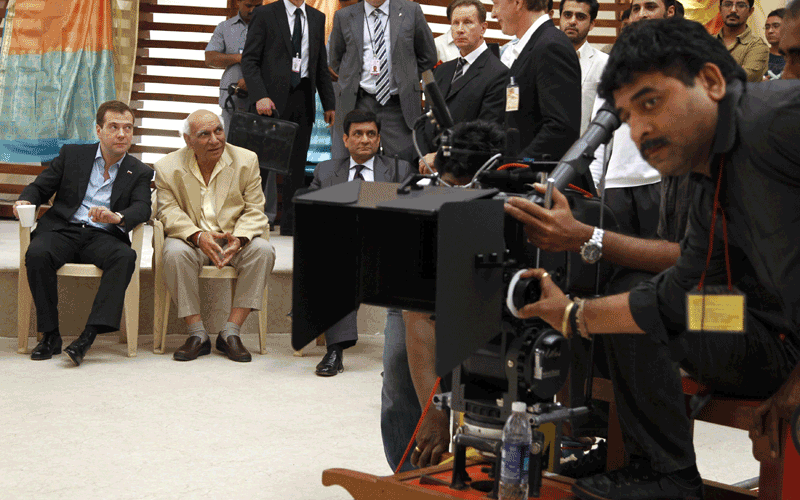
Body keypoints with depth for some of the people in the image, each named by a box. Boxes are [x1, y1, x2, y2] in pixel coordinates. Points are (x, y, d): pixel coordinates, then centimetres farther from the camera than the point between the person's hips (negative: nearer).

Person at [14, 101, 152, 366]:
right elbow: (40, 187, 15)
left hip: (103, 236, 0)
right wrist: (25, 201, -10)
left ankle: (88, 336, -40)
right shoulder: (72, 154, 15)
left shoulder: (140, 172, 13)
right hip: (62, 229, 0)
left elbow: (142, 209, -4)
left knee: (125, 257, -34)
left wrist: (117, 217, -27)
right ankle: (50, 335, -20)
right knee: (37, 253, -33)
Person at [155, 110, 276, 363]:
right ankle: (197, 334, -24)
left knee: (262, 250, -30)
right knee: (174, 252, -34)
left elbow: (255, 211, -3)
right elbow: (169, 211, -7)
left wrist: (239, 239, -24)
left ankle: (230, 333, -24)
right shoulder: (168, 167, -1)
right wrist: (199, 236, -27)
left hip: (234, 240, 1)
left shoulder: (246, 160, 0)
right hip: (192, 240, -1)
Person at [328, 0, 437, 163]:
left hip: (398, 105, -1)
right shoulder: (344, 16, 8)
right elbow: (336, 59, 20)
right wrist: (352, 81, 10)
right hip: (358, 103, 1)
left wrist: (408, 81, 8)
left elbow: (428, 57, 12)